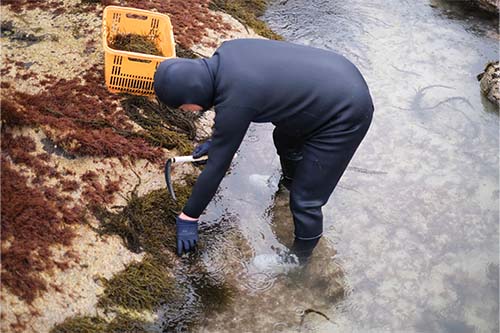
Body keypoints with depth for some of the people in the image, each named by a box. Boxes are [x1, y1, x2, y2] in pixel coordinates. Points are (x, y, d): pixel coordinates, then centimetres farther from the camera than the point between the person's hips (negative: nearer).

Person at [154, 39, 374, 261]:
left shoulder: (234, 102, -29)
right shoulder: (226, 52, -6)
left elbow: (216, 167, -18)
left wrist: (188, 218, -4)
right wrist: (218, 141, 28)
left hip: (344, 116, -9)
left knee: (305, 200, 0)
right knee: (285, 138, 31)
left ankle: (299, 258, 24)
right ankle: (290, 184, 59)